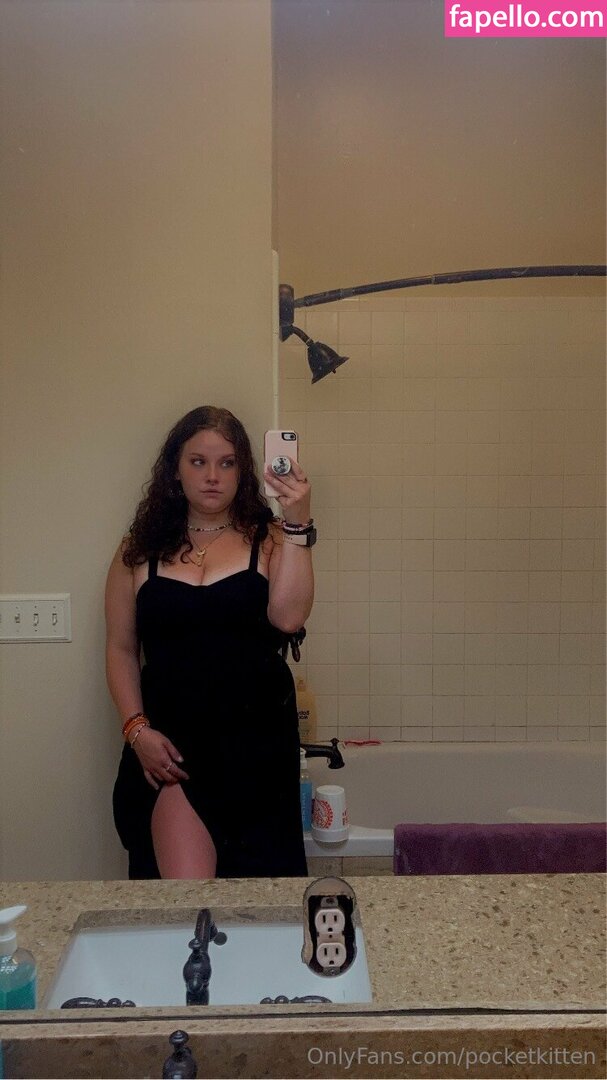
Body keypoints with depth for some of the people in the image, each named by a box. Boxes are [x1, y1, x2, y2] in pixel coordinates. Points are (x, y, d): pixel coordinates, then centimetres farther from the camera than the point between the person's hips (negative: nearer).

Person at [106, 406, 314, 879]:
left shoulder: (267, 539, 4)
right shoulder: (141, 551, 7)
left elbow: (289, 617, -13)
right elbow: (121, 649, 8)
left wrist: (298, 524, -18)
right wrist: (137, 730, -4)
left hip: (256, 738, 0)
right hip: (169, 739, 0)